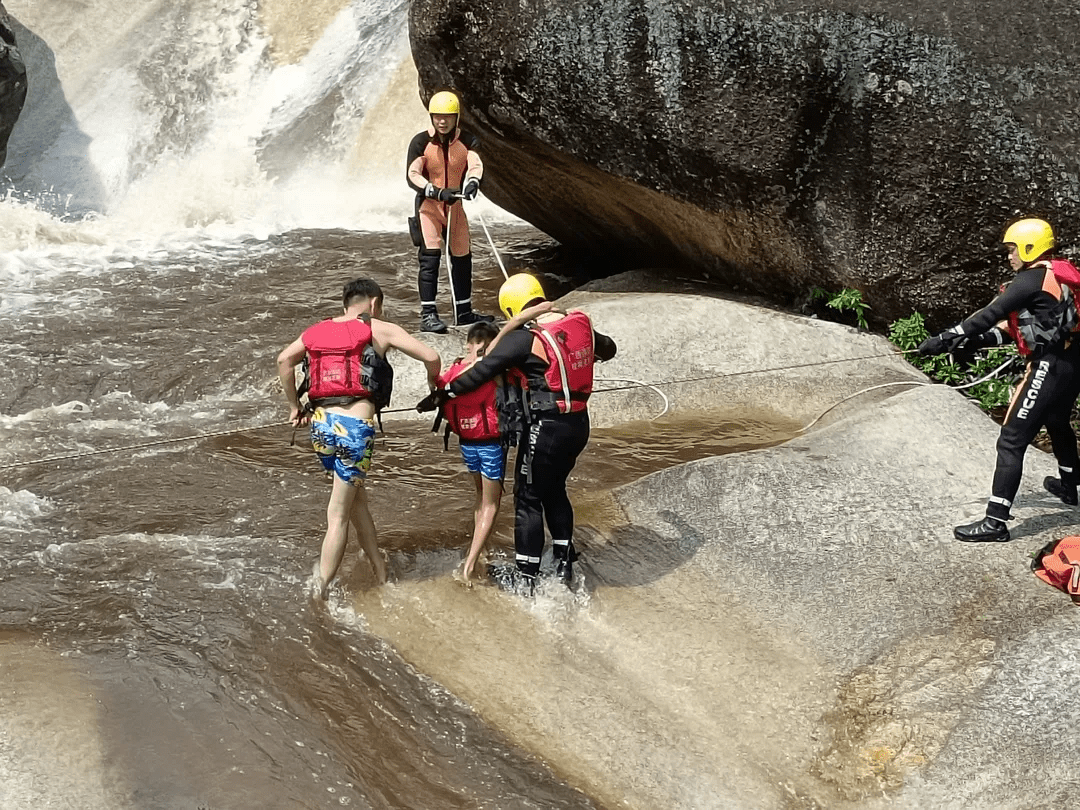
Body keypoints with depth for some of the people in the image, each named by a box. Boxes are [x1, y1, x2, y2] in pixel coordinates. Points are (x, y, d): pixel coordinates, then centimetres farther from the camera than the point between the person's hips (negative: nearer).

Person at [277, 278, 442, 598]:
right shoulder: (379, 330, 6)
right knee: (339, 516, -1)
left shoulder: (319, 331, 18)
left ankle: (380, 574, 28)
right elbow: (431, 357, -1)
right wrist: (434, 385, 20)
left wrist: (295, 406, 17)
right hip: (355, 424, -5)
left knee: (356, 499, 22)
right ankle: (320, 591, -3)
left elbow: (284, 359, 8)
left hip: (320, 423, 5)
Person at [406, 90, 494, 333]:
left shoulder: (467, 141, -4)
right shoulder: (421, 142, -10)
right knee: (430, 258, -14)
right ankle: (428, 314, -14)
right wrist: (438, 192, -34)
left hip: (455, 207, 4)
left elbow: (475, 165, -21)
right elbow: (412, 175, -19)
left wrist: (472, 182, -45)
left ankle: (463, 312, 26)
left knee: (462, 258, 12)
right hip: (428, 206, -4)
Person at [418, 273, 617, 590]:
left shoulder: (524, 338, -16)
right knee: (555, 490, 23)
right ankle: (564, 563, 27)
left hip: (545, 427, -7)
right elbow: (608, 349, 22)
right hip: (578, 424, 7)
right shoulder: (580, 323, 4)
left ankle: (525, 578, 6)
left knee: (528, 499, 4)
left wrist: (444, 394, -9)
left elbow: (482, 371, -17)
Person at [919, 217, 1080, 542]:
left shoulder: (1032, 279, -14)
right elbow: (1012, 326, 14)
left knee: (1012, 440, -11)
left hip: (1050, 366, -10)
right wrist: (971, 341, 6)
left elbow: (990, 315, -21)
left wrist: (945, 338, -19)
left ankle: (995, 521, -14)